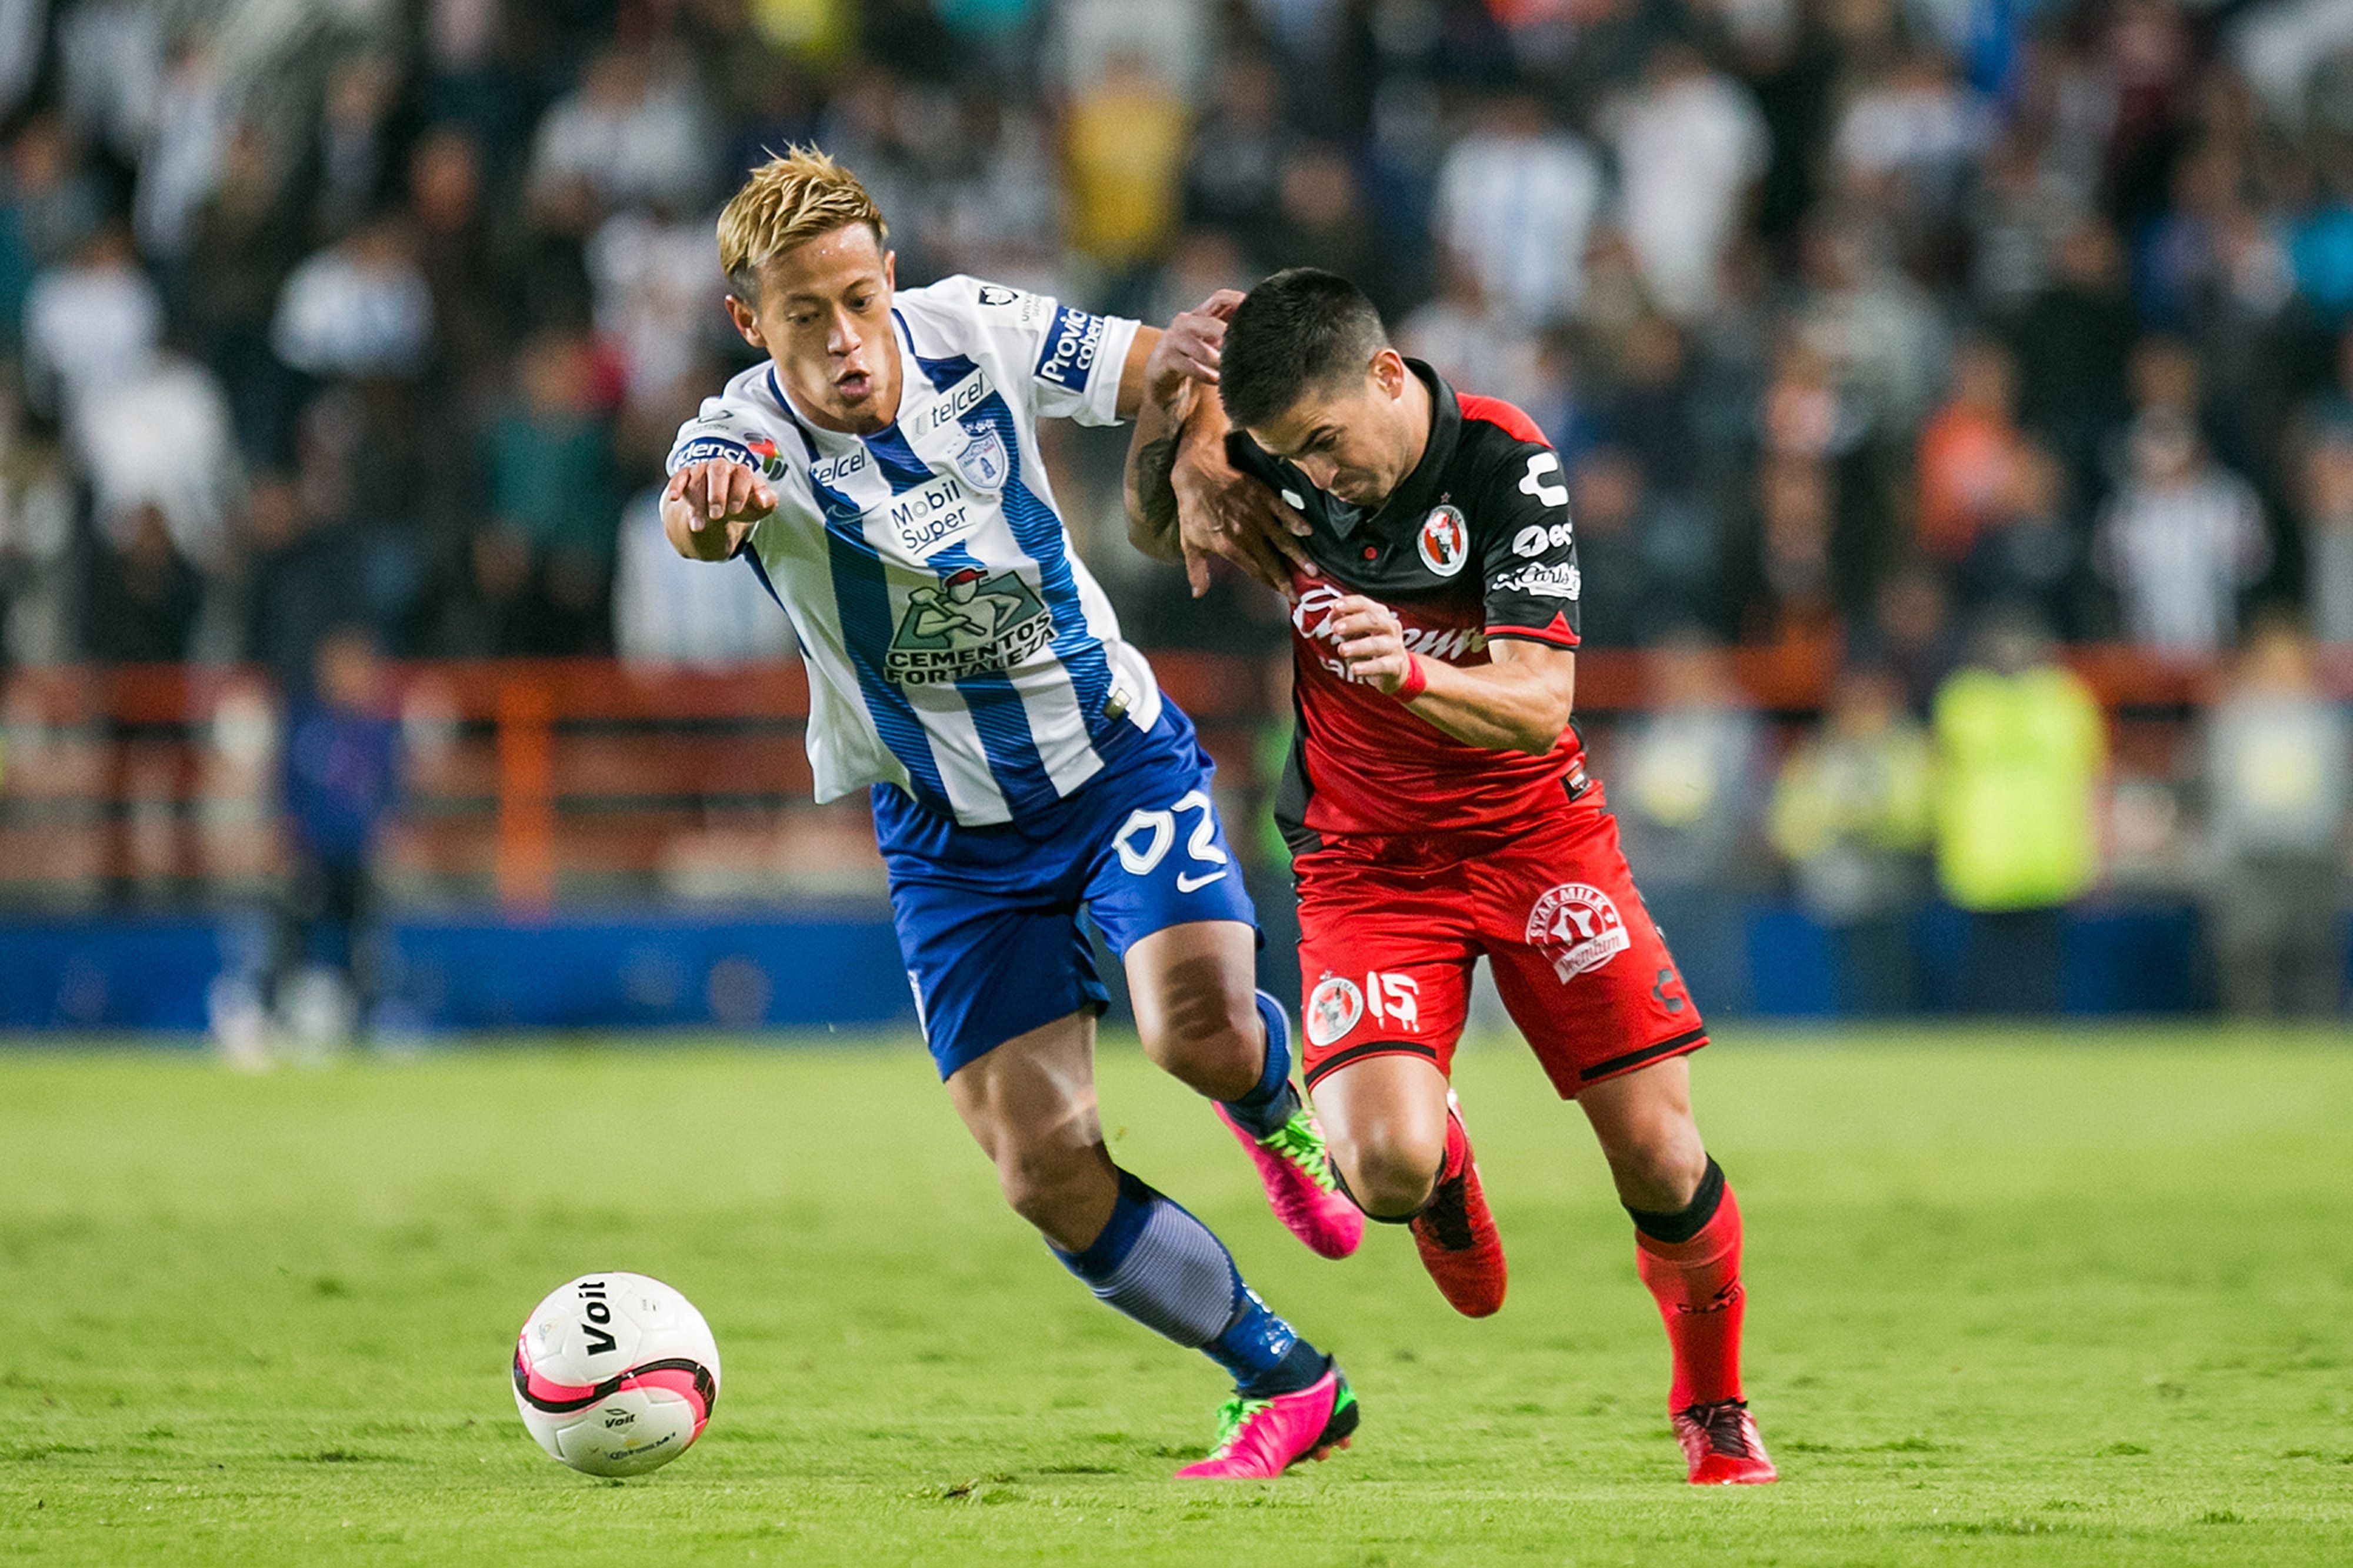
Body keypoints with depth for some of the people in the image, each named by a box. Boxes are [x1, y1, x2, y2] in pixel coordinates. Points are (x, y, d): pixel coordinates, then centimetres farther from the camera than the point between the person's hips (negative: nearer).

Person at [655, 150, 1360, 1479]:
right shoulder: (749, 440, -21)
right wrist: (706, 514, -71)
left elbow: (1157, 379, -4)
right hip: (952, 840, 0)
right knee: (1049, 1173, -7)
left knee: (1202, 1034, -25)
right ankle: (1289, 1385, 13)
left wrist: (1183, 366, -30)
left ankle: (1279, 1107, 14)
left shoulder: (978, 332, -14)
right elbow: (698, 515, -45)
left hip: (1118, 758, 0)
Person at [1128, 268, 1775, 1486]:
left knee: (1659, 1156, -6)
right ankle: (1445, 1169, 19)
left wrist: (1412, 674, -45)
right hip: (1366, 855, 1)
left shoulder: (1508, 468, -20)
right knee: (1385, 1168, -21)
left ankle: (1714, 1408, 21)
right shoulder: (1288, 440, -12)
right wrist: (1186, 475, -12)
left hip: (1534, 831, -1)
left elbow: (1538, 703, -26)